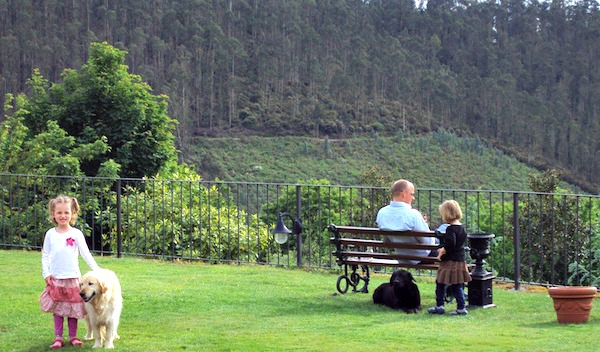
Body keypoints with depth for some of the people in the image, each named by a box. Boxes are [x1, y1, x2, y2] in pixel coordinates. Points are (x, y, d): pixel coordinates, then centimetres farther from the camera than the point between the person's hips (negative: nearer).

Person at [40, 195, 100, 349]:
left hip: (73, 277, -1)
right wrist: (46, 273, -3)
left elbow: (85, 254, -3)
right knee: (58, 310, 4)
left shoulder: (76, 234, -1)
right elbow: (45, 255, 6)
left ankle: (73, 336, 15)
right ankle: (58, 338, 9)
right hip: (55, 278, 1)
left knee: (73, 309, 5)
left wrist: (97, 270, -12)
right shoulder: (50, 234, 3)